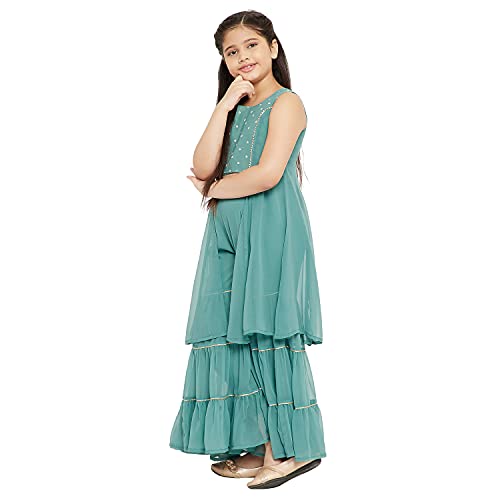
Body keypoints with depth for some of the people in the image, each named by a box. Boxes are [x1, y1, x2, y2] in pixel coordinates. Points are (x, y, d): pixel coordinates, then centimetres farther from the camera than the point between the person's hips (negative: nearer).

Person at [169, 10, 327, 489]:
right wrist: (226, 104, -1)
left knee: (266, 332, -5)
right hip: (230, 234, 7)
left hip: (270, 232, -7)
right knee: (234, 335, 5)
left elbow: (267, 174, -16)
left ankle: (290, 447, 6)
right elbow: (203, 167, 4)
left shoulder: (286, 103, -2)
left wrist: (216, 189, 0)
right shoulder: (236, 109, 20)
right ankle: (254, 446, 13)